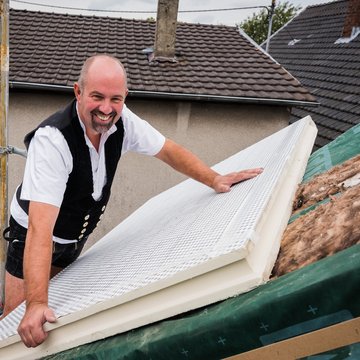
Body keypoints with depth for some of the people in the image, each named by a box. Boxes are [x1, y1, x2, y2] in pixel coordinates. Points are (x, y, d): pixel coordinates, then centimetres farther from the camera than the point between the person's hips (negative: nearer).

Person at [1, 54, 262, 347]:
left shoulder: (122, 121, -20)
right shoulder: (51, 139, -36)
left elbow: (167, 150, -3)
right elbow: (40, 228, -43)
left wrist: (215, 179, -14)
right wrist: (36, 304, -49)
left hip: (76, 237, 5)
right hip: (35, 239, -5)